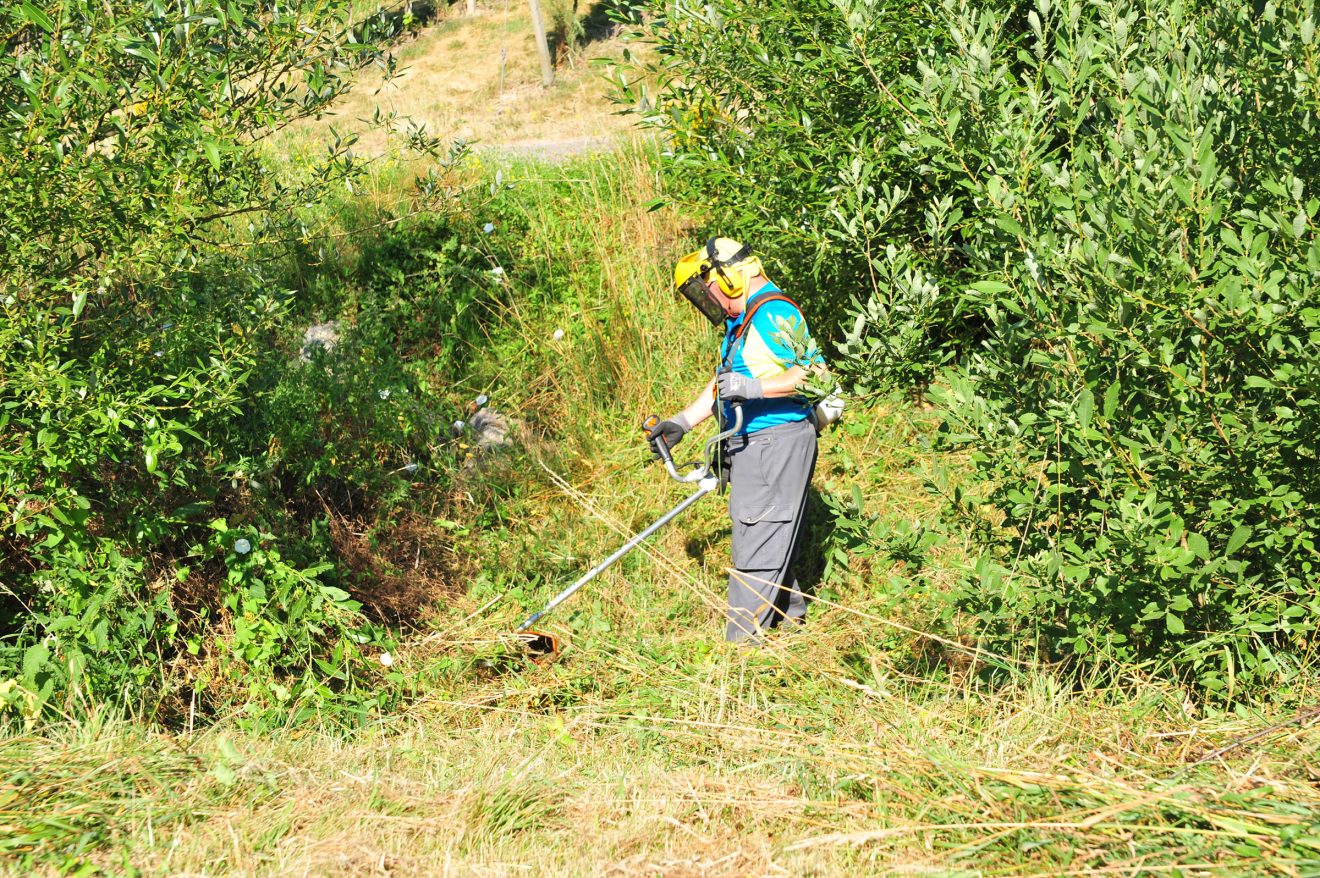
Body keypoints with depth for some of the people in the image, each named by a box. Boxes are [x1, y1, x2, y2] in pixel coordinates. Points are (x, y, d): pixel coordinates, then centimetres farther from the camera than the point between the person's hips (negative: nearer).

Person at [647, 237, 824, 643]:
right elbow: (721, 382, 26)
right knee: (767, 538, 18)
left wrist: (753, 387, -29)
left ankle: (742, 643, -6)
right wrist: (681, 422, 19)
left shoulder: (775, 313, -15)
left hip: (778, 443, -11)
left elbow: (815, 372, -23)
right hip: (750, 447, 11)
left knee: (760, 547, -8)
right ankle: (790, 614, 32)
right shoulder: (740, 322, 19)